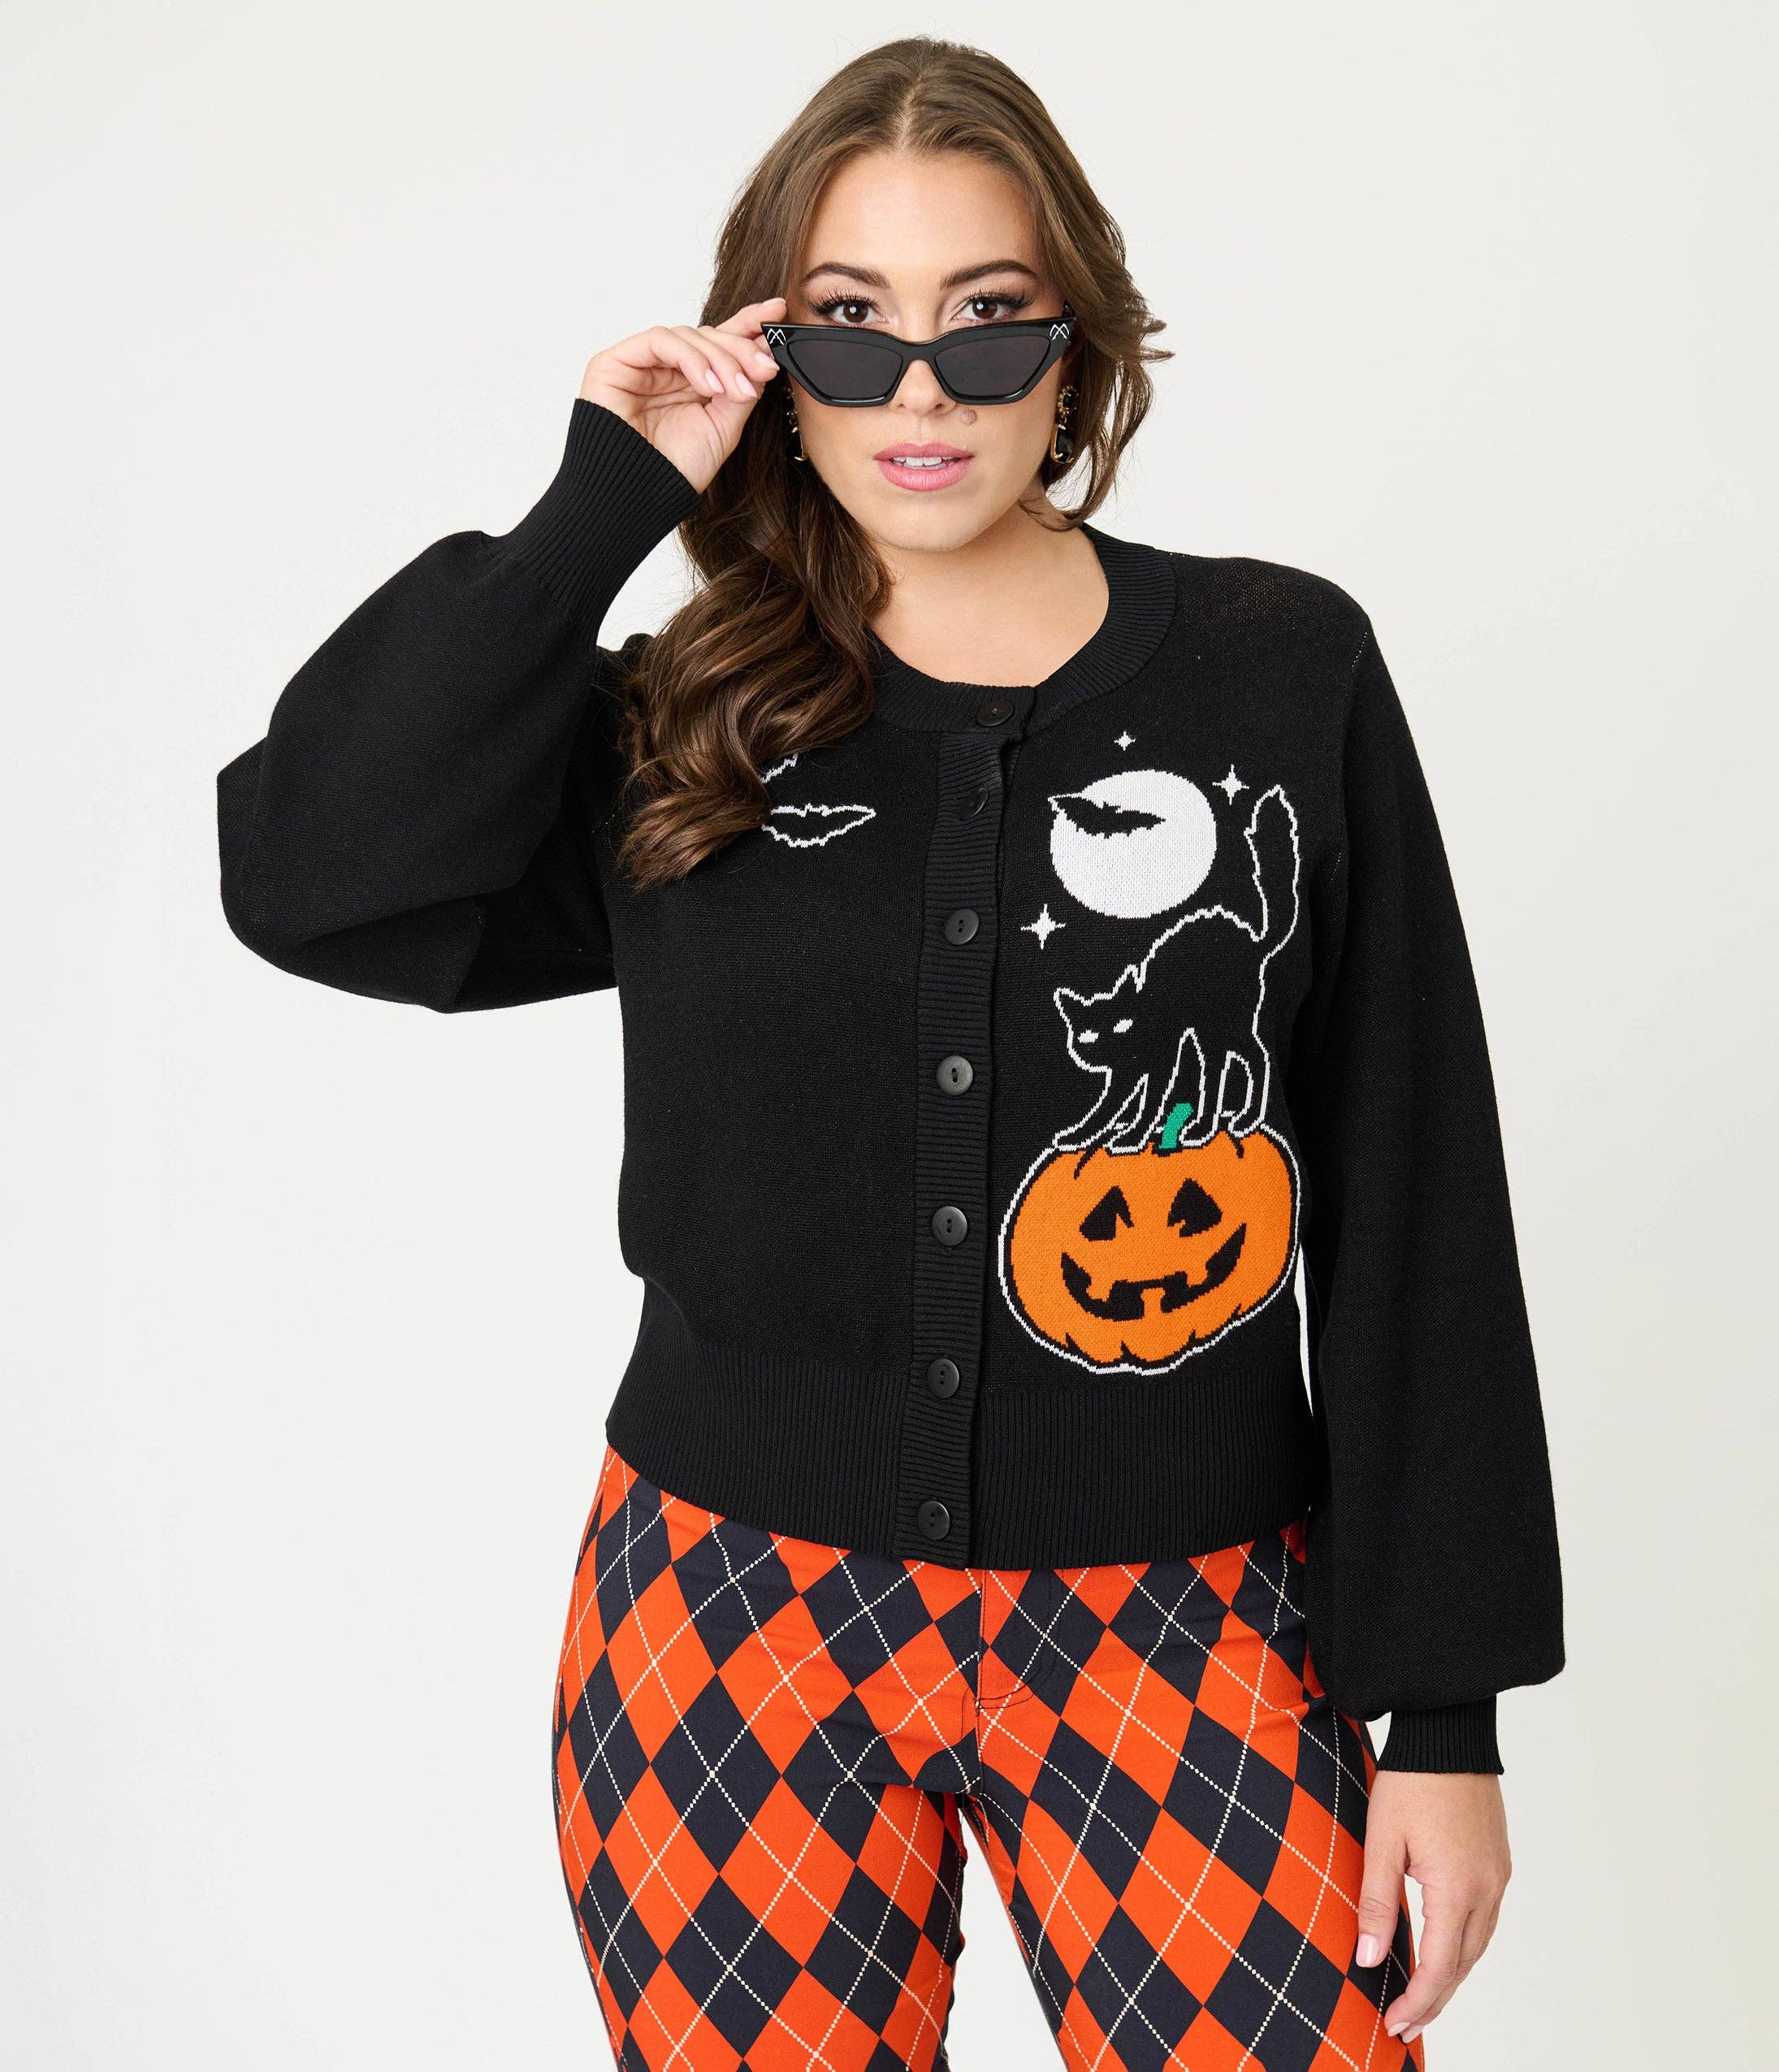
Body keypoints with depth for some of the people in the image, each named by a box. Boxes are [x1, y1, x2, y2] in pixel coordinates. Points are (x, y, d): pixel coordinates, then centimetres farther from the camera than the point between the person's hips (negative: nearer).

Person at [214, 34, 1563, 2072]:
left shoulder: (1285, 677, -2)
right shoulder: (685, 733, 3)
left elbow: (1414, 1208, -1)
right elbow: (310, 872, -13)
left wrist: (1444, 1708, -2)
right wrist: (602, 504, -10)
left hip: (1178, 1628, -1)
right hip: (736, 1616, 1)